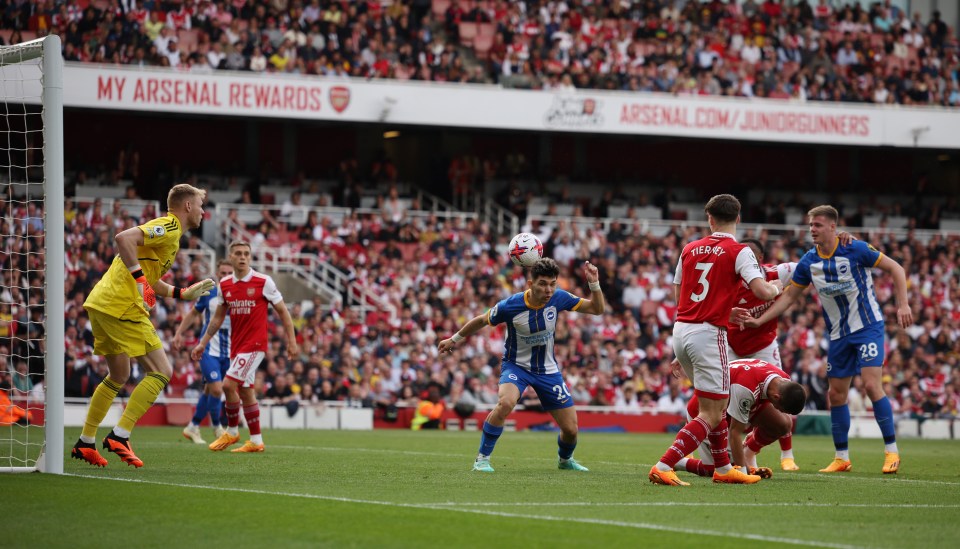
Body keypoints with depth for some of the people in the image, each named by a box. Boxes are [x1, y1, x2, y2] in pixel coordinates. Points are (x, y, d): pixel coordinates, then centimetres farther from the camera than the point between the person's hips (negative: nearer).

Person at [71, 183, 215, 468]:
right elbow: (123, 238, -23)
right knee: (162, 372, -8)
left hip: (100, 304, 10)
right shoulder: (170, 228, -8)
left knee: (118, 376, 22)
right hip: (123, 306, -10)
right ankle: (120, 436, -11)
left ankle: (85, 443, 25)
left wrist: (183, 293, 25)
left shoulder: (166, 229, 23)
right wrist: (140, 279, -24)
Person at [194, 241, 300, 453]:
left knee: (229, 384, -16)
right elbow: (218, 318, 17)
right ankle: (256, 441, 15)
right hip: (236, 345, 6)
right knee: (245, 391, 8)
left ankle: (232, 431, 1)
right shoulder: (224, 284, 6)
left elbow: (283, 312, -1)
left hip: (254, 344, -6)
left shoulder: (263, 282, -8)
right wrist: (202, 343, 14)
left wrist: (292, 342, -4)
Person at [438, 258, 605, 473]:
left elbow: (597, 308, -6)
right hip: (516, 365, -3)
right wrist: (455, 339, 8)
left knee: (570, 429, 2)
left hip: (547, 369, 3)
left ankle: (565, 459, 39)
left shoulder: (558, 298, -16)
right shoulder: (510, 306, -24)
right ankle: (482, 458, -19)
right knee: (505, 402, -36)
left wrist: (594, 284, -24)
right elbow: (481, 320, -4)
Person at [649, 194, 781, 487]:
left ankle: (723, 469, 26)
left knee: (716, 405, 23)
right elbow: (763, 291, -17)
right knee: (711, 415, -3)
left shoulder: (690, 249, 11)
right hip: (708, 333, -7)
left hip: (680, 329, 7)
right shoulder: (738, 251, -6)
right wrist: (776, 288, 7)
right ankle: (663, 467, -15)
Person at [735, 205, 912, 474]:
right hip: (839, 334, 6)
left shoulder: (855, 249, -14)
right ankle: (842, 458, 15)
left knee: (872, 384, -18)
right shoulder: (809, 262, 0)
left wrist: (903, 305, -16)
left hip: (868, 326, -6)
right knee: (836, 394, 4)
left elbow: (895, 268, -7)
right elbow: (789, 296, 9)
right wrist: (758, 321, 2)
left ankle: (891, 451, -9)